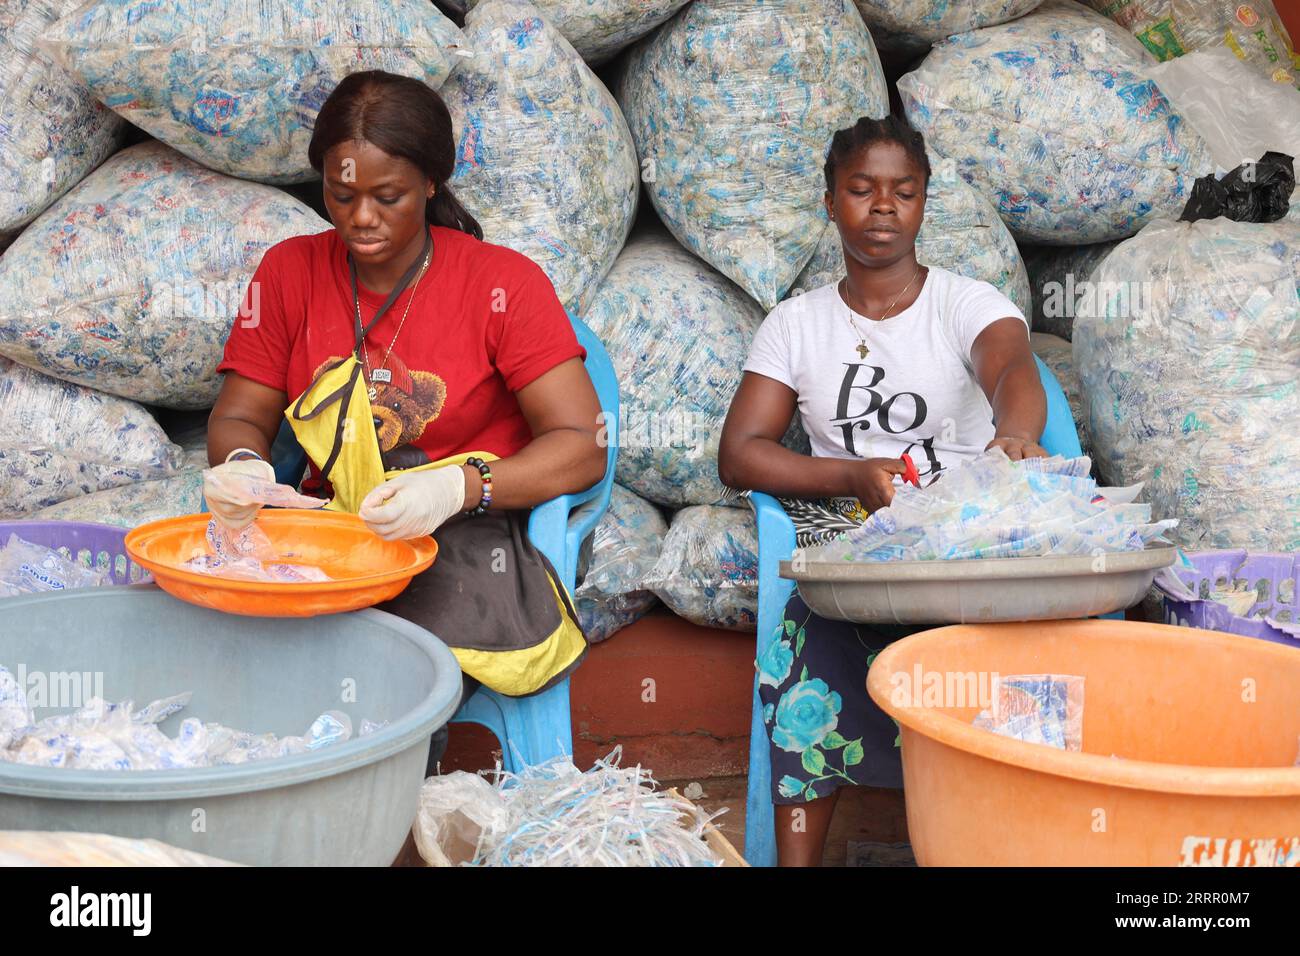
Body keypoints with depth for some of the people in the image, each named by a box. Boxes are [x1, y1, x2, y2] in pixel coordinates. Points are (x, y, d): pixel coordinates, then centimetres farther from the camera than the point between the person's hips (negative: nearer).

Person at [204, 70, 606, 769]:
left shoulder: (502, 282, -2)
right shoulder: (291, 271, 10)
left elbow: (581, 445, -7)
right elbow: (238, 416, 11)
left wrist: (461, 487, -23)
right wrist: (242, 465, -14)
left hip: (464, 542, -3)